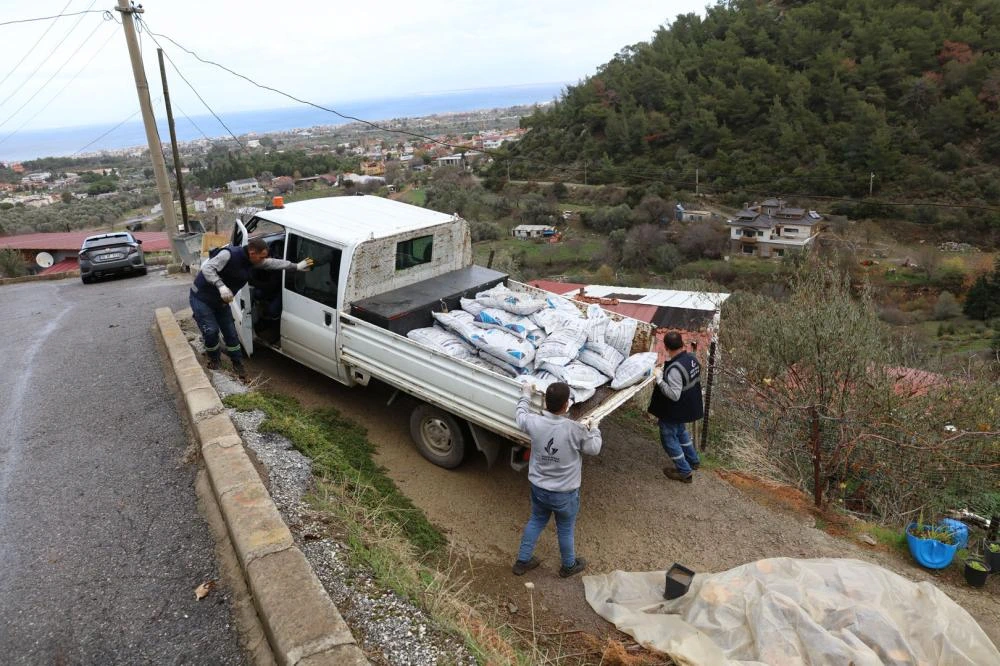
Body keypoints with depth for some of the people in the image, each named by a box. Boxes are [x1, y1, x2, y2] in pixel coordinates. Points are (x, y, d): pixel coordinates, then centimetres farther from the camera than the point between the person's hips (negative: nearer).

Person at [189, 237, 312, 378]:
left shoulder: (253, 261, -6)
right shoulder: (229, 254, -29)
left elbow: (273, 263, 5)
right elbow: (207, 268, -34)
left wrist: (297, 266, 3)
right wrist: (221, 286, -47)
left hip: (221, 302, 7)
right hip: (201, 298, -7)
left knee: (230, 332, 7)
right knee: (211, 331, -9)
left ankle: (237, 363, 22)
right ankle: (214, 359, 19)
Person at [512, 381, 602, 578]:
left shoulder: (534, 422, -18)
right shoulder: (575, 429, -27)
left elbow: (520, 415, 8)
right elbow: (594, 448, -8)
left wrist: (526, 394, 22)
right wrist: (592, 429, 10)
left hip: (538, 488, 3)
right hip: (565, 494, -3)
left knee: (536, 521, 27)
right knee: (565, 529, 21)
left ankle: (522, 561, 41)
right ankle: (569, 566, 45)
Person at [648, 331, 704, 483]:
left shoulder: (675, 368, -34)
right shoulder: (692, 358, -6)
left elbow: (674, 395, -32)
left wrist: (659, 378, -28)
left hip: (673, 411, -9)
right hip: (688, 406, 9)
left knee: (669, 438, 11)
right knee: (681, 431, 31)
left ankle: (685, 472, 21)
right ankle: (693, 460, 45)